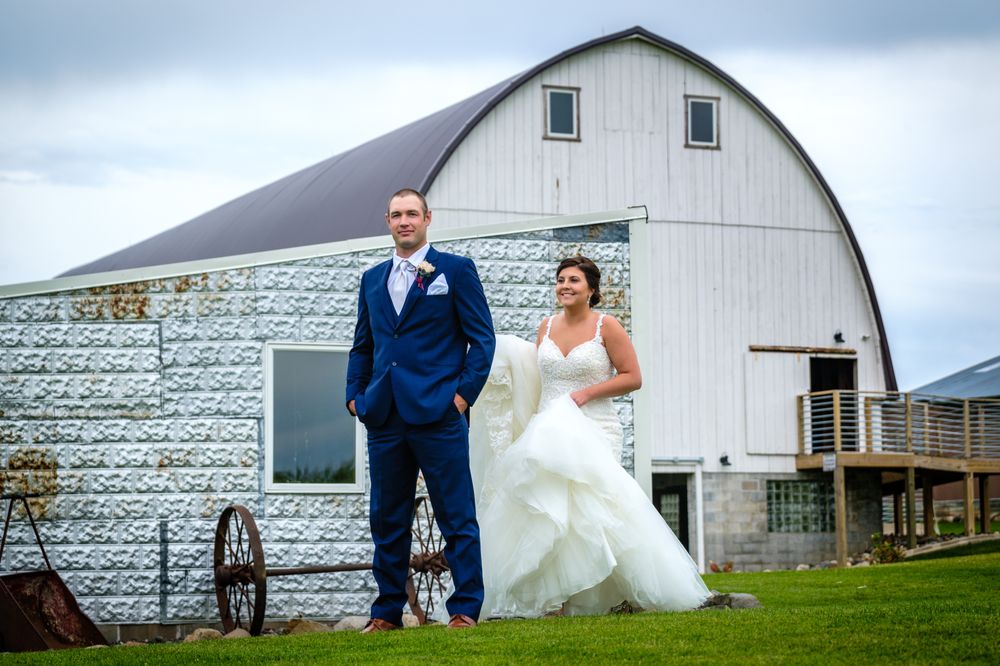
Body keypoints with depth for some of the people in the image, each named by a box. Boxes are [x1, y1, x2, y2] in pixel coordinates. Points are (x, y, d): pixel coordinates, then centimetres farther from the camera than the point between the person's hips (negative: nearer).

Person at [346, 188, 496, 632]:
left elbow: (481, 338, 0)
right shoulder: (372, 279, 17)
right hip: (384, 417, 5)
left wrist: (464, 392, -9)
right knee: (387, 520, 8)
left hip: (437, 413, -5)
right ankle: (388, 610, 16)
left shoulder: (456, 270, 4)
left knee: (457, 517, -2)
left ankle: (466, 608, 3)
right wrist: (355, 395, 9)